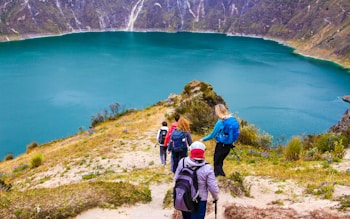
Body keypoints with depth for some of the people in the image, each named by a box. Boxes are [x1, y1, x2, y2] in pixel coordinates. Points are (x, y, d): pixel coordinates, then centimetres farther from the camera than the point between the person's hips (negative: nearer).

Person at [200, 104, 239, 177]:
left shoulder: (220, 122, -23)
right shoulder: (232, 119, -3)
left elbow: (212, 135, -14)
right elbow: (236, 132, 6)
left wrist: (203, 139, 1)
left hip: (221, 145, -7)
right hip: (229, 145, 7)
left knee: (217, 163, 7)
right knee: (220, 162, 22)